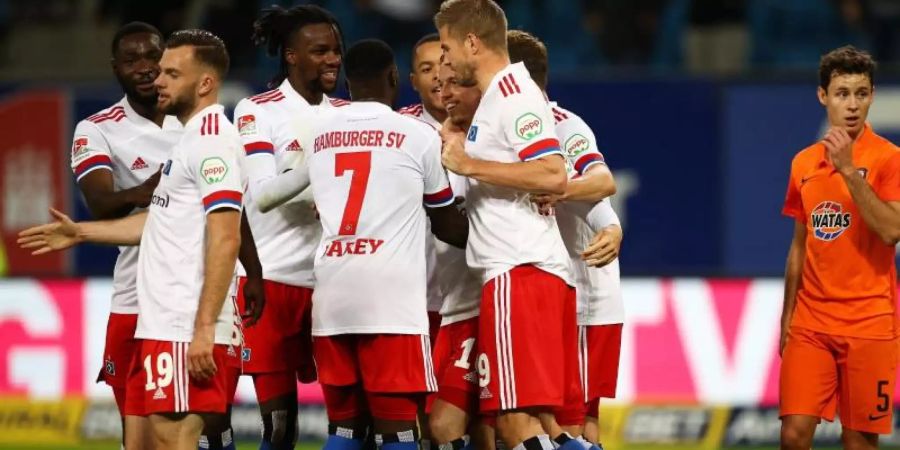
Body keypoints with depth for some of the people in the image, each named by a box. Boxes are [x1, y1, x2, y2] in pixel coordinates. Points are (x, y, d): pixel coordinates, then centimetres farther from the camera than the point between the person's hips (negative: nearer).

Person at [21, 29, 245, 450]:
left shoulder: (212, 139, -12)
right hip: (159, 323, 11)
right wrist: (80, 233, 37)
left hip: (186, 331, -11)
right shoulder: (192, 139, 20)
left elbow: (225, 239, -20)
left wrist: (204, 328, -24)